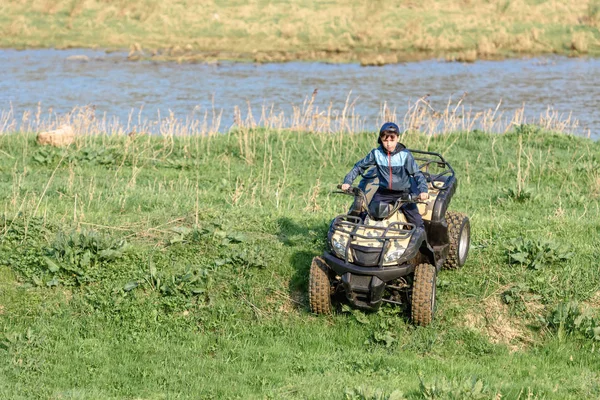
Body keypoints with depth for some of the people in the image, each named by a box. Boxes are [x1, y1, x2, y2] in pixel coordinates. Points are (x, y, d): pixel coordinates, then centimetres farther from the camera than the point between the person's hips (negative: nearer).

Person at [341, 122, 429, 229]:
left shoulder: (405, 154, -10)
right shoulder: (376, 153, -4)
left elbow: (417, 174, -8)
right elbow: (359, 166, 6)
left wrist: (423, 190, -24)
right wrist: (347, 182, -4)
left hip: (403, 193, -2)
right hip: (383, 193, 2)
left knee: (416, 221, -13)